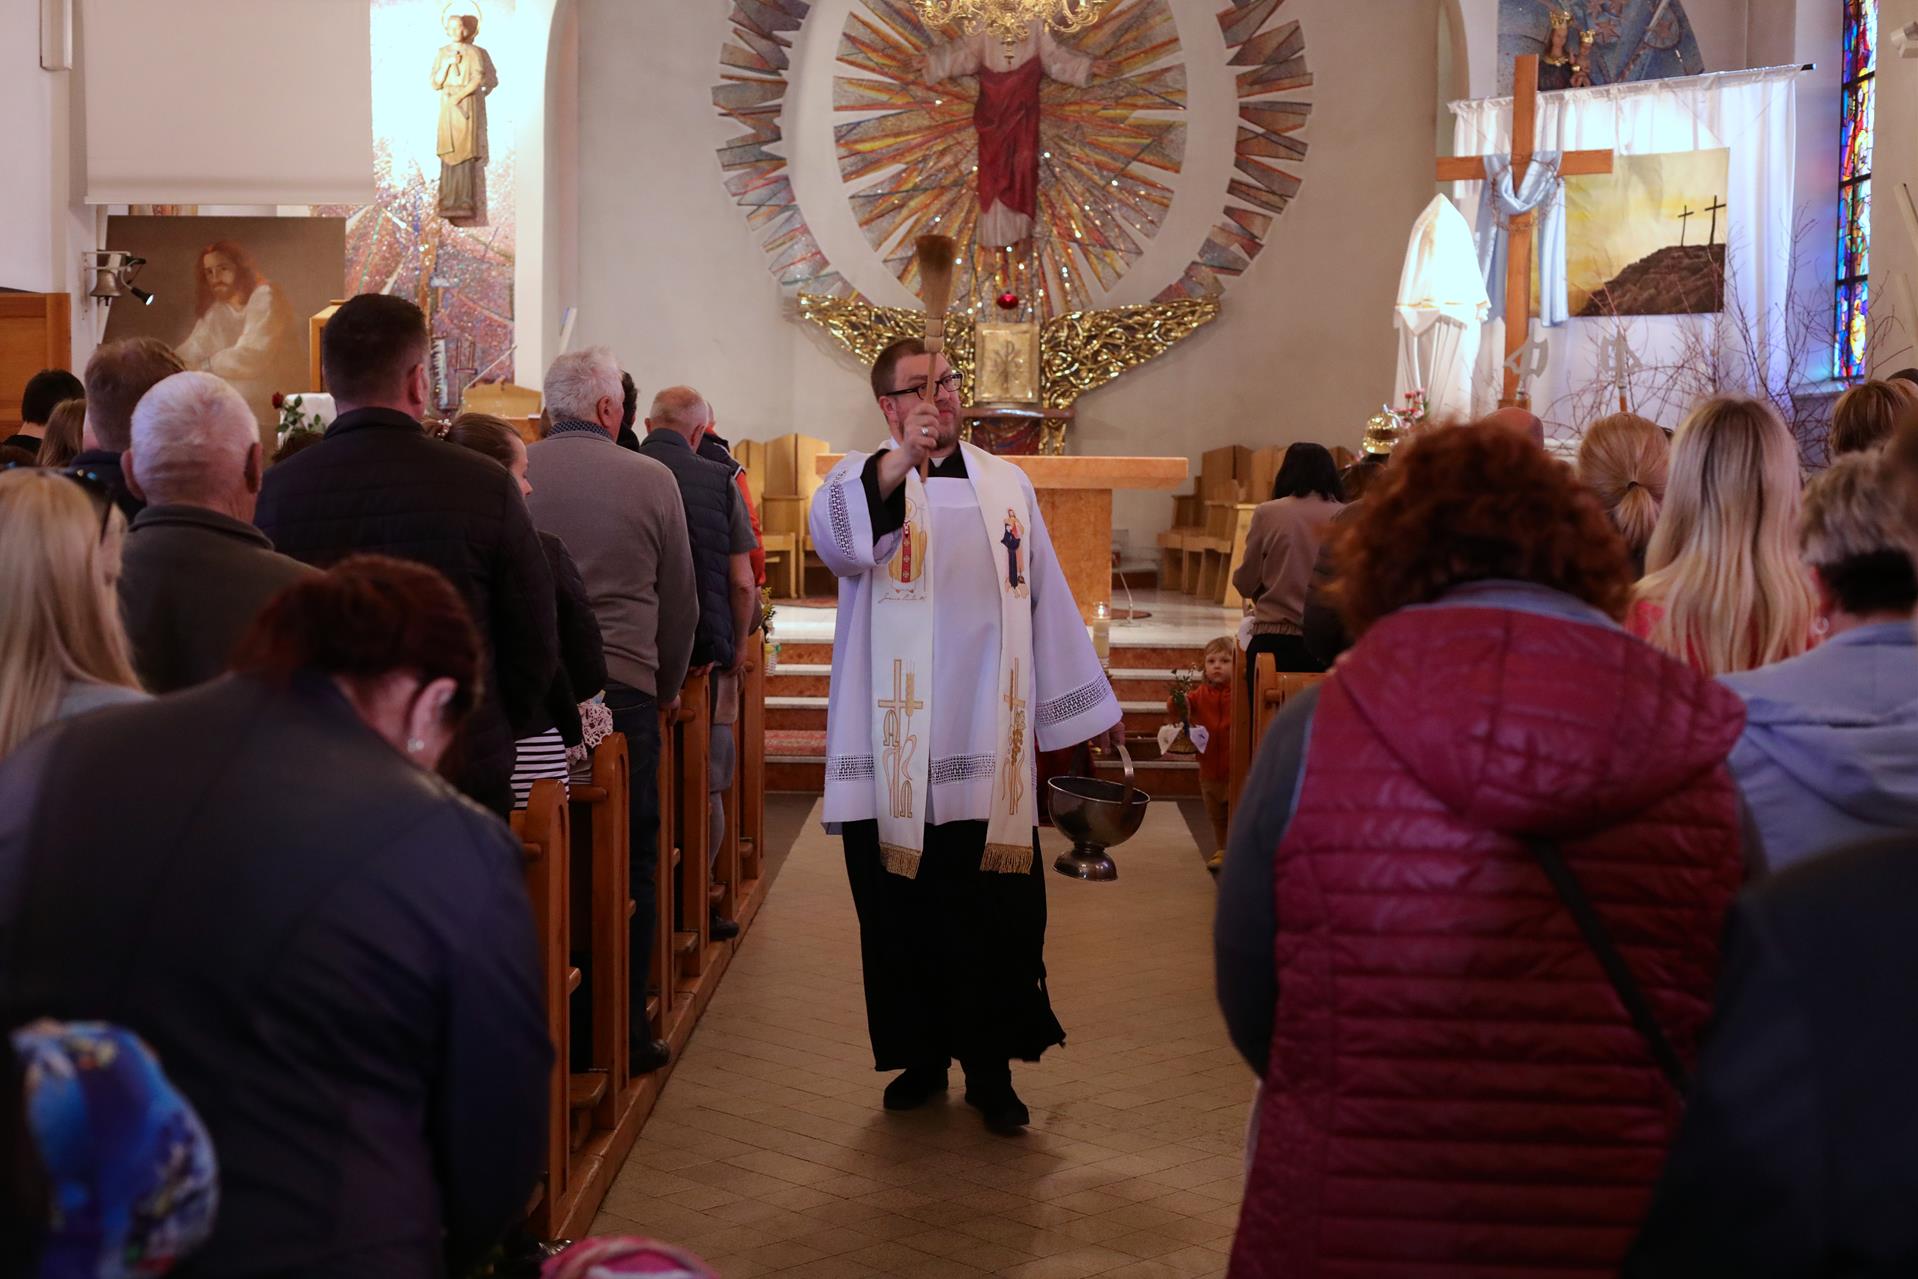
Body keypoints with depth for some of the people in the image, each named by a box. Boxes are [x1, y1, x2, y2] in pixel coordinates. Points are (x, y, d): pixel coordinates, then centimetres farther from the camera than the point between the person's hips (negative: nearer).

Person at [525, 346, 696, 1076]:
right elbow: (681, 602, 5)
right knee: (627, 869, 7)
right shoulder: (651, 481, -2)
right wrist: (667, 687, 21)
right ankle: (621, 1032, 10)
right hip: (620, 690, -2)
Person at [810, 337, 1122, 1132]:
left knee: (996, 911, 3)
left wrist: (1085, 707, 15)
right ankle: (920, 1057, 21)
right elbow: (836, 536, -24)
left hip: (990, 745, 2)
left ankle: (990, 1067, 14)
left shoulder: (1007, 486, 11)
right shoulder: (864, 477, 1)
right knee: (904, 908, 6)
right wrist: (901, 460, -41)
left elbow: (1046, 600, 15)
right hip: (897, 745, -2)